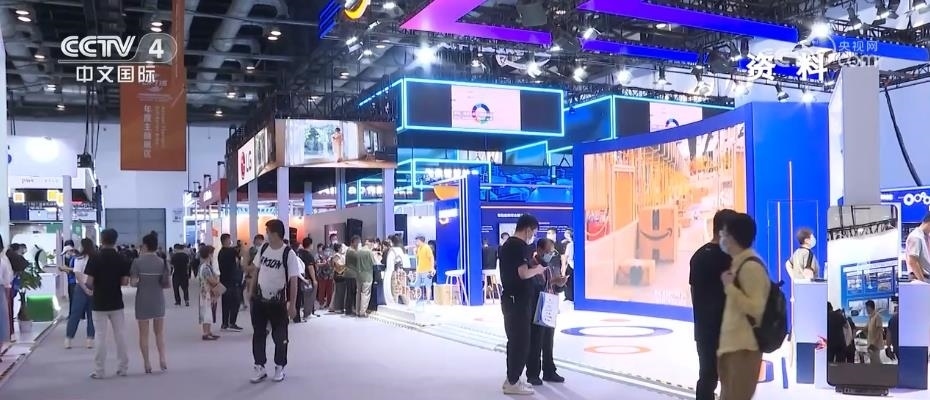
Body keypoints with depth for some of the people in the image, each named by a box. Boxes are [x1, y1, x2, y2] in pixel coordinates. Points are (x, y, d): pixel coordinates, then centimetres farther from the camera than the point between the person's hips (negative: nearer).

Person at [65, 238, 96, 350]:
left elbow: (78, 275, -13)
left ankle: (68, 340, 9)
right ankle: (90, 340, 7)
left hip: (82, 287, -2)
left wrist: (85, 288, -12)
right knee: (91, 315, 8)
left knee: (75, 314, 4)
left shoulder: (80, 258, -5)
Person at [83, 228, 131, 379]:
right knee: (120, 334, 9)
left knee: (100, 336, 2)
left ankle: (99, 370, 5)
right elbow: (125, 282, -4)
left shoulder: (95, 259, -10)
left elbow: (89, 282, -13)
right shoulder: (122, 259, -3)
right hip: (117, 303, 2)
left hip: (99, 303, -2)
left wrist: (94, 288, 8)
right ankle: (123, 367, 13)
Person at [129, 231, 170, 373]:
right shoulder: (162, 262, -2)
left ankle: (147, 363, 10)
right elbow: (168, 284, -2)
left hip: (142, 301, -2)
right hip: (158, 300, 2)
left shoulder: (138, 262, -9)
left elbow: (133, 283, -11)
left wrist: (141, 283, 9)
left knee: (143, 333, 9)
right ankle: (162, 358, -1)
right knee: (159, 332, 15)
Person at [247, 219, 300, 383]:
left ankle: (280, 368, 21)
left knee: (279, 336, 7)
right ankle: (259, 368, 17)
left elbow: (293, 280, -14)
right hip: (259, 298, 5)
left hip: (278, 301, -5)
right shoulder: (263, 248, 1)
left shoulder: (289, 254, -16)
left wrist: (292, 304, -14)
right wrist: (252, 290, 11)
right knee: (258, 334, 8)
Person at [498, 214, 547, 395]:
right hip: (519, 300, -10)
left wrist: (531, 266, 15)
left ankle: (512, 379, 22)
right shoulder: (521, 246, -16)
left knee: (514, 340, 16)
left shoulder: (507, 244, 14)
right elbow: (523, 273, -24)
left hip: (509, 299, 10)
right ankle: (512, 383, 2)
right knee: (521, 342, -3)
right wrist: (536, 270, -6)